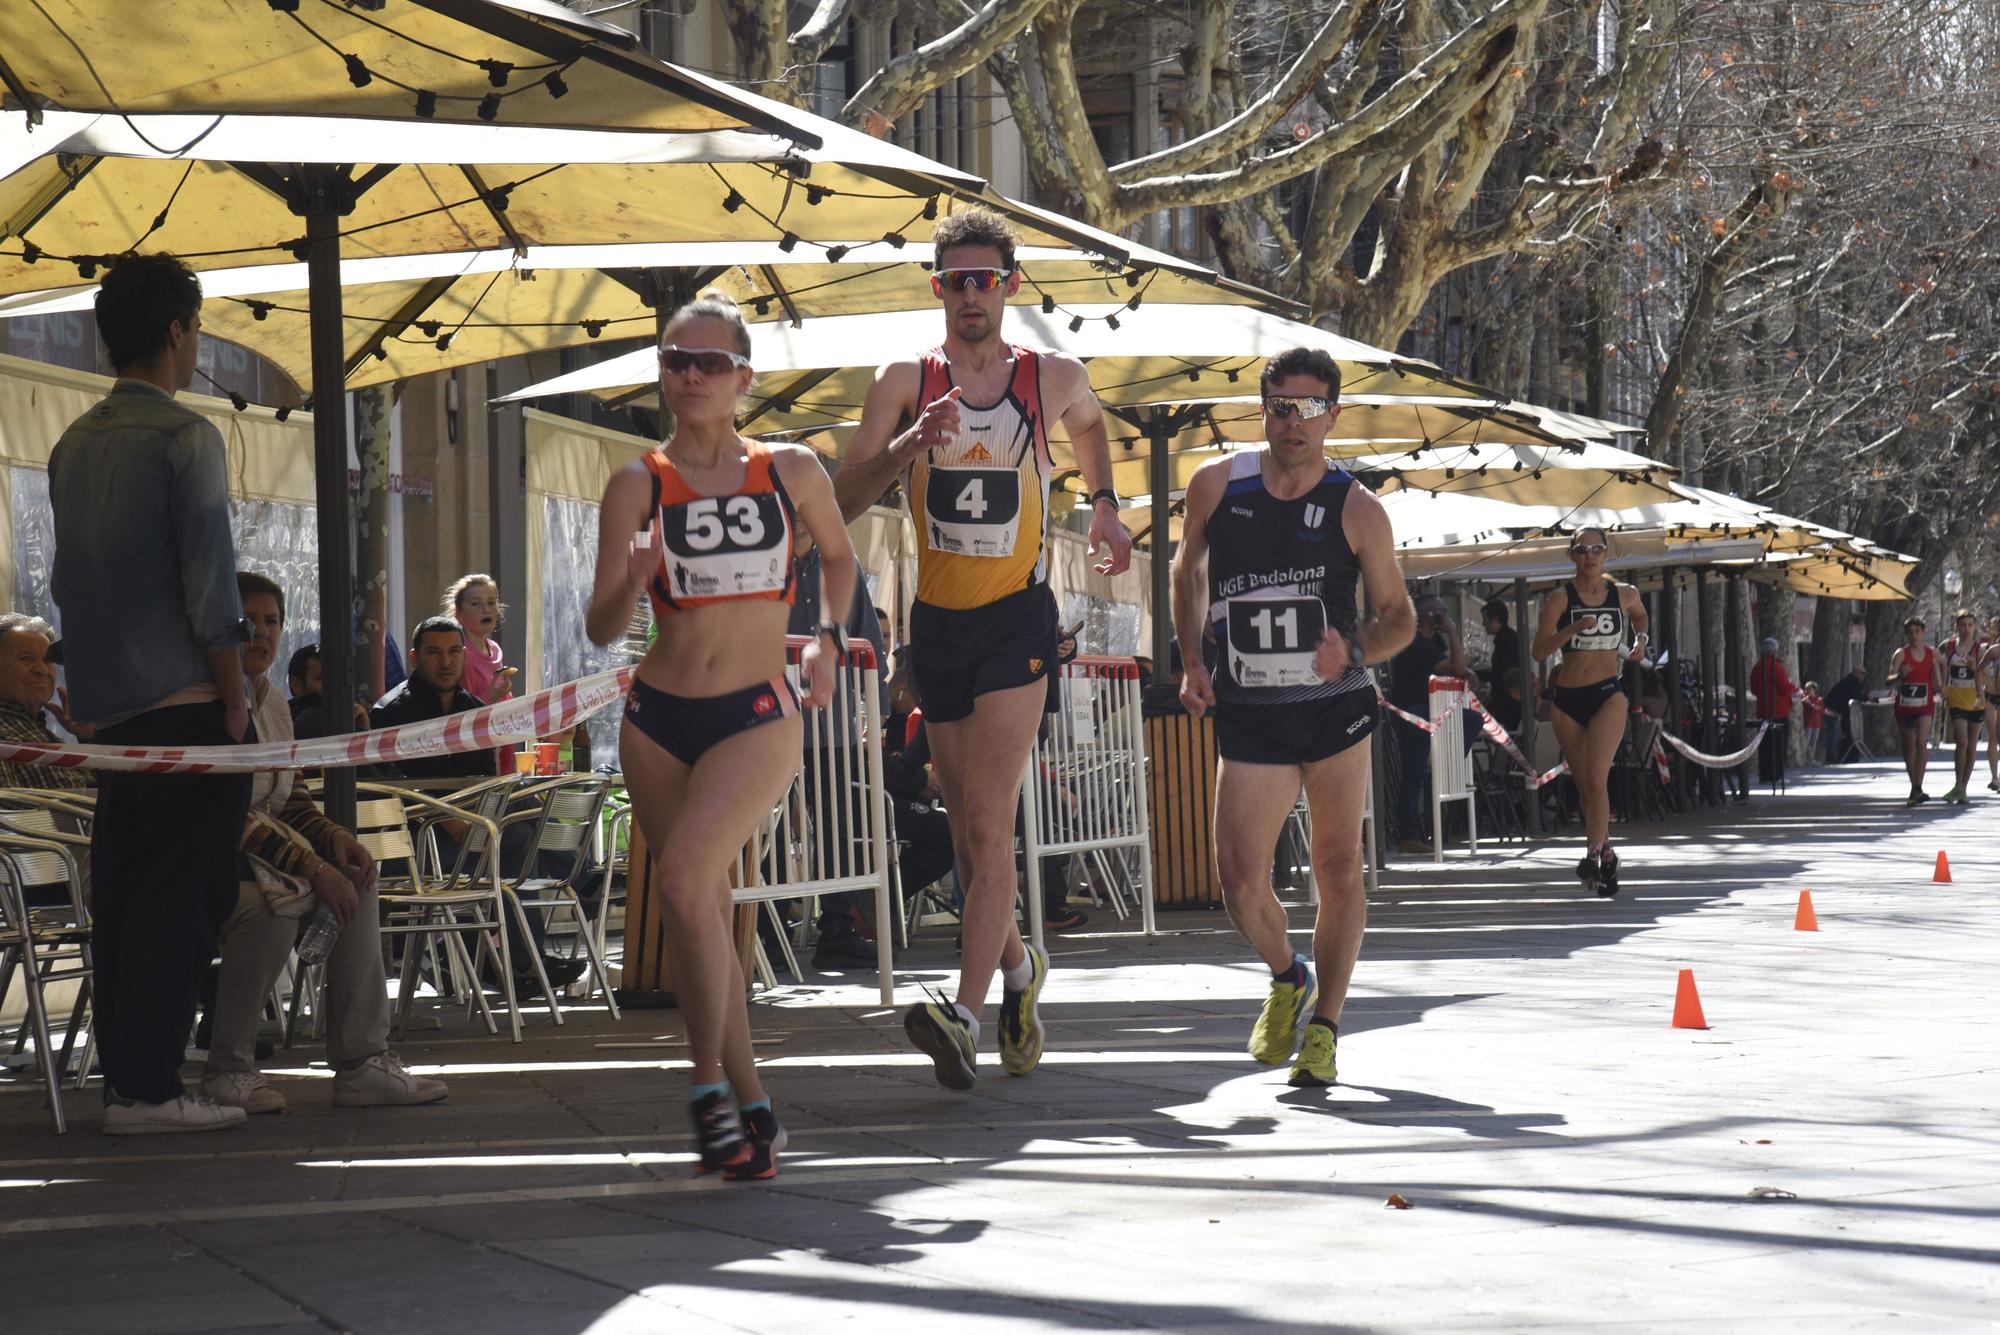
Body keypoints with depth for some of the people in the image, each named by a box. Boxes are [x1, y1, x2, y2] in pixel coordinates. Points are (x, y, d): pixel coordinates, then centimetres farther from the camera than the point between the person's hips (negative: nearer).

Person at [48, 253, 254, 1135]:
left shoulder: (73, 444, 14)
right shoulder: (183, 436, -10)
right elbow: (209, 580, -14)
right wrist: (234, 698, -8)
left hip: (106, 707, 8)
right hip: (183, 700, -8)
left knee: (122, 897, 9)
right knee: (180, 898, -6)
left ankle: (123, 1078, 11)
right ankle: (147, 1087, -8)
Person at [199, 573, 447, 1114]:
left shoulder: (273, 703, 14)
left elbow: (290, 803, 19)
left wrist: (333, 837, -2)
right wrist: (311, 866, -23)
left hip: (260, 852, 9)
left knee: (355, 879, -4)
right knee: (278, 898, -33)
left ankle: (361, 1061, -9)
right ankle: (226, 1068, -20)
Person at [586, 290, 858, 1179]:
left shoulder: (791, 472, 3)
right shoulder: (638, 486, 1)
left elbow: (838, 555, 23)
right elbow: (601, 630, -3)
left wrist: (827, 638, 7)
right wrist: (629, 585, -24)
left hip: (758, 717, -2)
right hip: (658, 718, 2)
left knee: (683, 877, -23)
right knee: (701, 907, 6)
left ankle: (709, 1082, -11)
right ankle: (750, 1103, 17)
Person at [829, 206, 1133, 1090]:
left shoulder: (1052, 378, 3)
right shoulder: (905, 382, 1)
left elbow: (1089, 424, 29)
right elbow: (845, 501, -7)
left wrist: (1104, 504, 23)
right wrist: (909, 446, -21)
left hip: (1017, 619, -3)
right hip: (937, 622, 3)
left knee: (989, 821, -16)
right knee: (968, 827, 11)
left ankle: (966, 1014, -26)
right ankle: (1015, 967, 36)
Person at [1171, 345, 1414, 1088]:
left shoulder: (1357, 511, -6)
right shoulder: (1216, 485, -1)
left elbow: (1399, 615, 2)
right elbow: (1188, 568, 17)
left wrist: (1355, 650, -19)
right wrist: (1193, 662, 8)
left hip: (1336, 707, -1)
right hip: (1248, 718, 1)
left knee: (1338, 873, 2)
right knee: (1241, 889, -5)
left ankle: (1323, 1028, 15)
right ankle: (1288, 980, 25)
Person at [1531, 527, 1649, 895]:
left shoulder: (1625, 594, 5)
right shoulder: (1560, 599, -1)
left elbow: (1640, 615, 31)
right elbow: (1539, 651, -10)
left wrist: (1640, 639, 12)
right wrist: (1572, 629, -22)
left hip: (1607, 695, -1)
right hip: (1567, 698, 1)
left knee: (1596, 778, -19)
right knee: (1584, 786, 7)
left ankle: (1593, 856, -21)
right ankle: (1606, 853, 23)